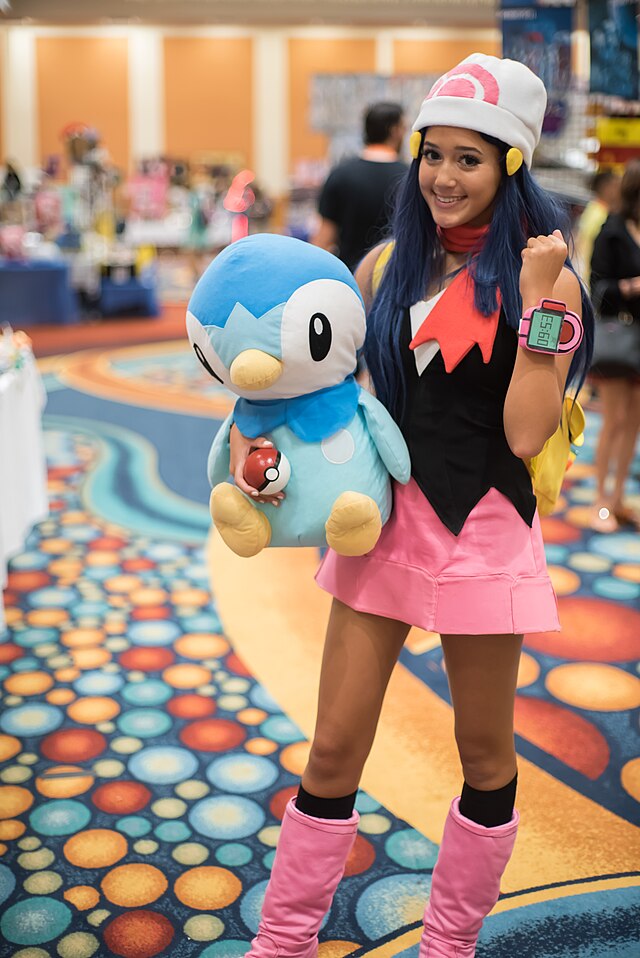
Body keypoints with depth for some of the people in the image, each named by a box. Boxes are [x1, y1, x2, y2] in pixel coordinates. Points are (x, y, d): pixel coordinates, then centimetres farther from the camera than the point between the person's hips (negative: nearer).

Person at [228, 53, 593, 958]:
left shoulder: (546, 278, -6)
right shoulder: (389, 263, 6)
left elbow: (526, 433, -16)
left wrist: (535, 297, -20)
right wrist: (250, 430, -6)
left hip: (482, 530, -3)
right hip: (383, 514, 4)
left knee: (484, 752, 12)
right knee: (333, 750, 8)